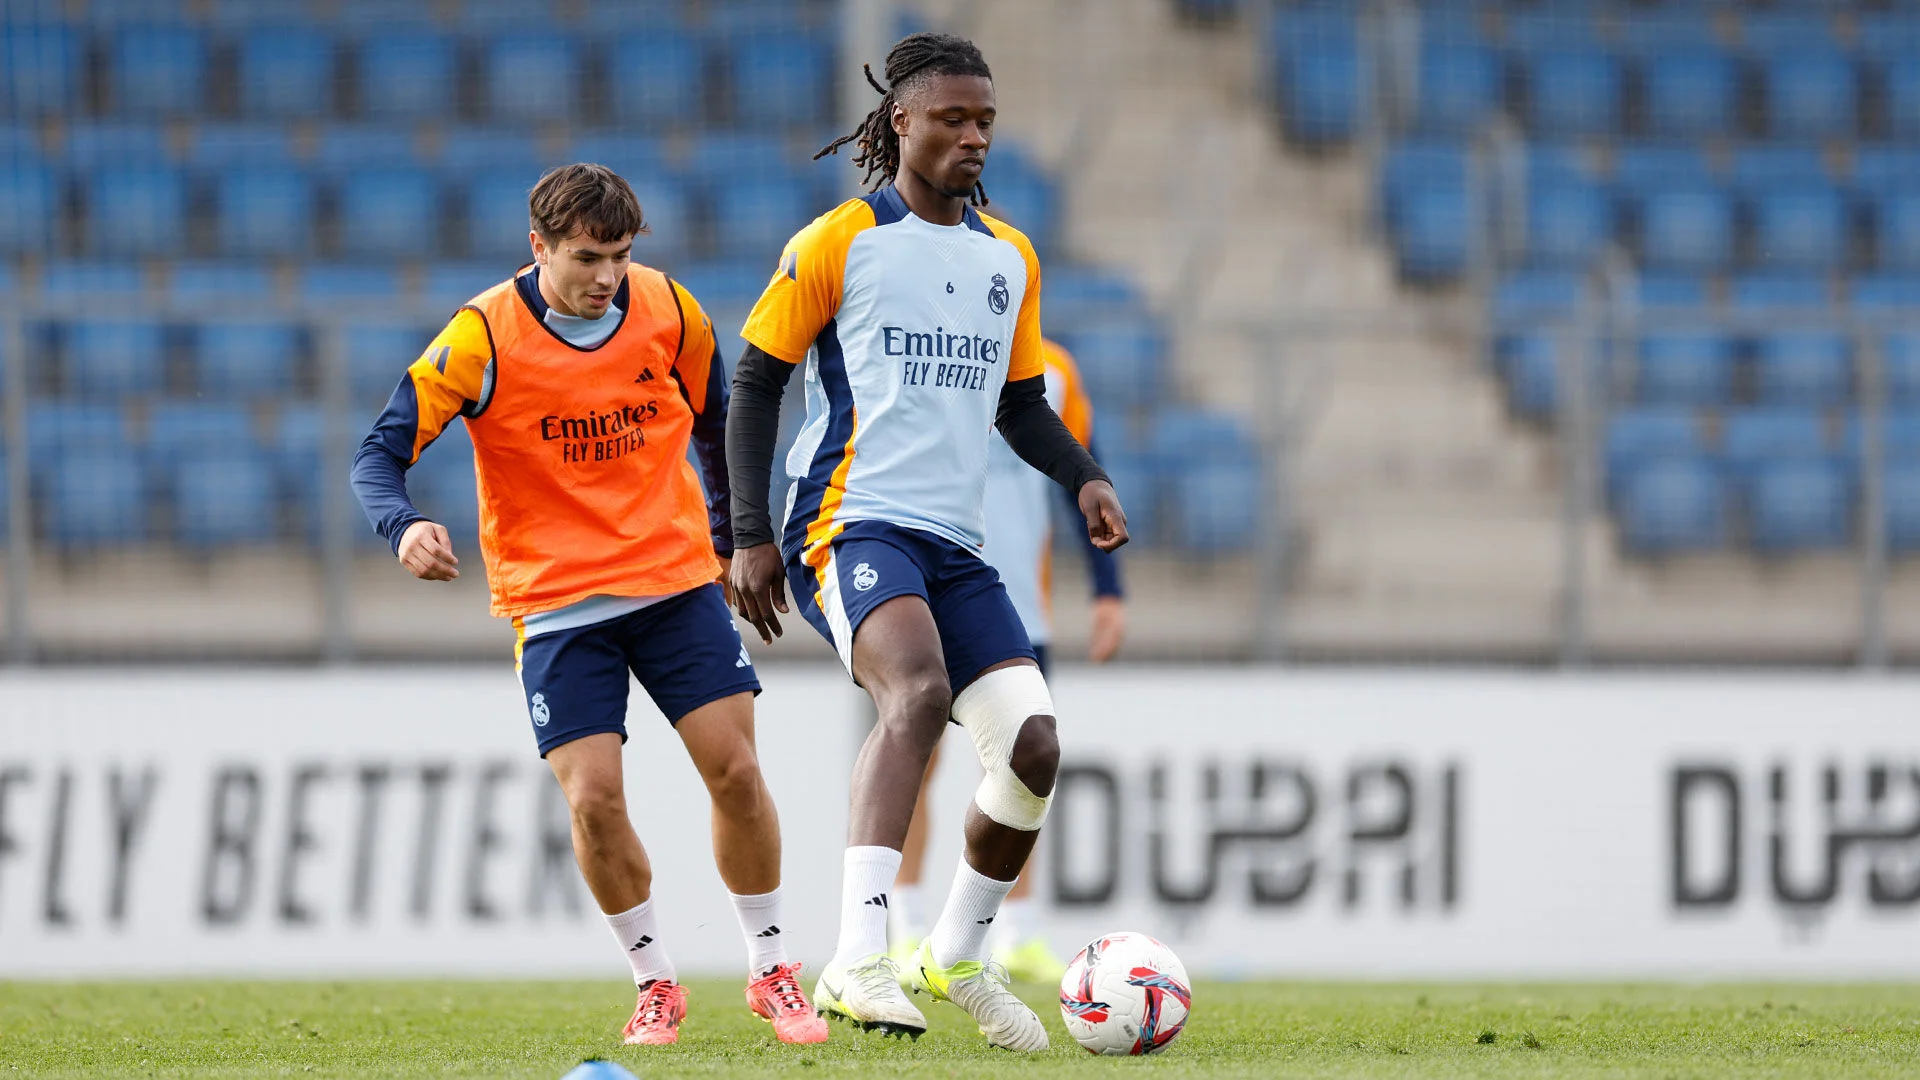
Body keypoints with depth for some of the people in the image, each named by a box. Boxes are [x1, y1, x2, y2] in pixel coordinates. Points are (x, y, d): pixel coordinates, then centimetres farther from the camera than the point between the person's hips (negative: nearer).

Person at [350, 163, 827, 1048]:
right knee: (593, 797, -13)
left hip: (677, 578, 2)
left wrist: (732, 541, 20)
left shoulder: (668, 311, -3)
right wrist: (403, 526, -36)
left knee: (735, 769, -6)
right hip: (554, 601, -2)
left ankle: (770, 969, 12)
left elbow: (716, 424, 15)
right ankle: (656, 984, 8)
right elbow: (379, 453, -16)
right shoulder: (484, 337, -14)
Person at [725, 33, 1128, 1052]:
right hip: (851, 525, -7)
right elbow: (755, 381, 2)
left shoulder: (1009, 258, 16)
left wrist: (1085, 478, 5)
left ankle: (958, 957, 20)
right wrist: (751, 534, -6)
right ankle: (857, 961, -42)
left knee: (1034, 747, -5)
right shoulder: (837, 242, -2)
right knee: (920, 688, -34)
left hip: (956, 546, 7)